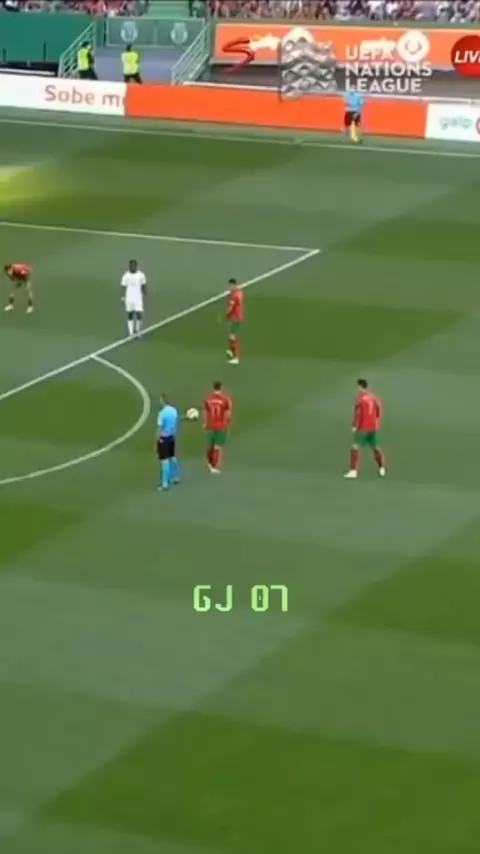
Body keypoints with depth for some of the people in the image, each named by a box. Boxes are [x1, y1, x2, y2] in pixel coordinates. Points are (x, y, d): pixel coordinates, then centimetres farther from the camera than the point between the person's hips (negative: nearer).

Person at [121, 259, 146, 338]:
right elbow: (123, 287, -2)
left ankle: (138, 329, 16)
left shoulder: (141, 275, -3)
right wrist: (123, 298, -7)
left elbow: (144, 286, 6)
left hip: (138, 298, 0)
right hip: (128, 298, 0)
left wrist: (144, 296, 8)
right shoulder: (125, 276, -5)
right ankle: (131, 332, 16)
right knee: (130, 315, 6)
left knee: (139, 314, -9)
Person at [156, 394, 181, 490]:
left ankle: (165, 484, -2)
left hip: (164, 438, -7)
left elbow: (160, 428, -21)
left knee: (164, 460, -3)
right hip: (172, 437, 7)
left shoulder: (162, 413, -24)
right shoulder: (174, 410, -2)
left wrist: (158, 439, -13)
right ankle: (176, 478, 36)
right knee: (172, 457, 23)